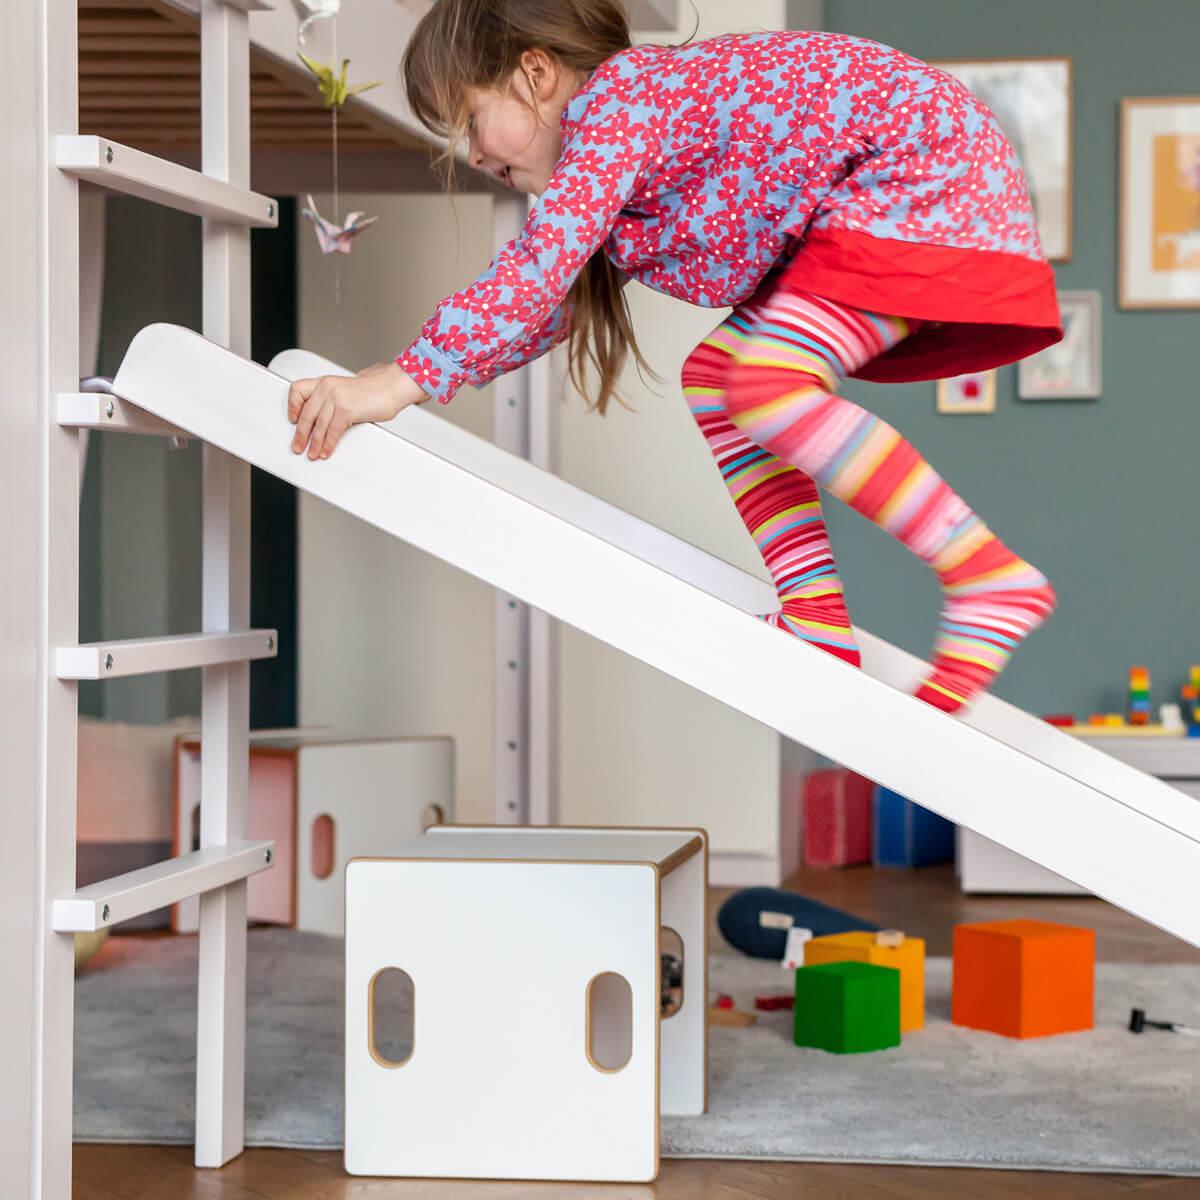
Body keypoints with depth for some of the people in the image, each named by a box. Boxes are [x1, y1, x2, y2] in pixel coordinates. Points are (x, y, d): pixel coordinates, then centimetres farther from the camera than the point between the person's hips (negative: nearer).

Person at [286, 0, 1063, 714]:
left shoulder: (616, 96, -18)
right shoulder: (614, 161, 13)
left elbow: (540, 266, -29)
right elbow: (553, 302, 24)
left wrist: (408, 381, -30)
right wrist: (417, 375, 17)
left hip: (929, 165, -11)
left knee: (772, 382, -24)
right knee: (715, 379, 7)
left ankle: (992, 578, -17)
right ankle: (818, 624, 5)